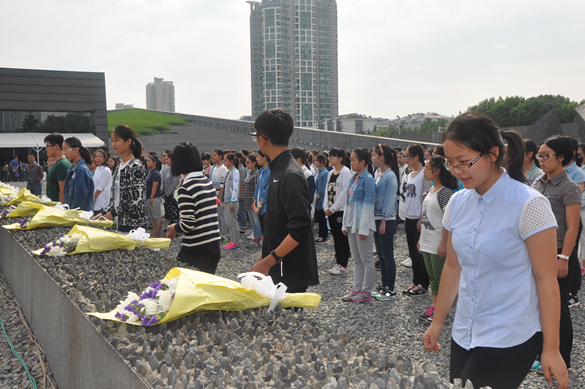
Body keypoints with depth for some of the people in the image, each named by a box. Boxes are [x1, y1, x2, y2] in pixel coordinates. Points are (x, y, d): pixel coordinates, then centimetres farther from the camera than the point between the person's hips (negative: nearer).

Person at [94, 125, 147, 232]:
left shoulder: (135, 166, -13)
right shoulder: (119, 167, 14)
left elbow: (138, 200, -18)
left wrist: (113, 213, -16)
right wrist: (104, 213, 8)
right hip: (121, 224, 8)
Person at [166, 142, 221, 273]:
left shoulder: (186, 188, -16)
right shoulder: (209, 182, 8)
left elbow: (187, 225, -18)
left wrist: (172, 227, 3)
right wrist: (177, 230, 17)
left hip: (196, 251, -7)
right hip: (215, 247, 8)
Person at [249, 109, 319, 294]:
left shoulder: (291, 175, -19)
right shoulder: (278, 170, 11)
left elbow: (300, 230, -24)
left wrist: (269, 261, -21)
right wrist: (264, 256, 17)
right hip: (278, 272, 9)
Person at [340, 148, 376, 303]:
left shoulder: (368, 179, -13)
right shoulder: (354, 178, 12)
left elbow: (368, 204, -16)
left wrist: (363, 228, -17)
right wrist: (345, 224, 13)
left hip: (363, 224, -8)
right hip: (352, 224, 8)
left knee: (366, 259, 1)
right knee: (356, 259, 14)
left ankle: (366, 291, 9)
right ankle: (357, 289, 21)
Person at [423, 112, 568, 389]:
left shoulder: (529, 205, -14)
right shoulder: (457, 203, 3)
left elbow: (546, 279, -12)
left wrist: (551, 349, -11)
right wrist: (437, 322, 15)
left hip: (510, 340, -5)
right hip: (465, 334, 6)